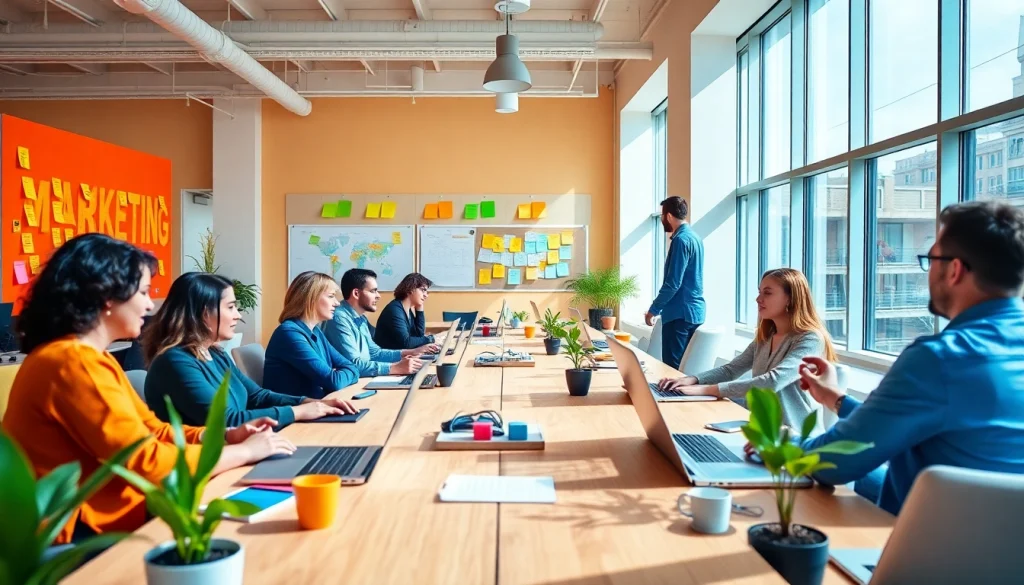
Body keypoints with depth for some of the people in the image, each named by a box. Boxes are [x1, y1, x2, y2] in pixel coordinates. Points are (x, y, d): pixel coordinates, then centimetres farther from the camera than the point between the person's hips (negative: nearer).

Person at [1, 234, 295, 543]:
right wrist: (246, 451, -14)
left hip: (104, 516, 9)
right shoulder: (75, 363, -21)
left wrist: (226, 435, -1)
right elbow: (148, 463, -24)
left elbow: (154, 431, 13)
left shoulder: (88, 356, 13)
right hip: (82, 538, -9)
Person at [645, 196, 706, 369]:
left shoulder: (681, 240, -15)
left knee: (673, 368, -6)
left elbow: (673, 283, -19)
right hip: (695, 311, 9)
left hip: (680, 313, -9)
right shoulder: (695, 236, 14)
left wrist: (653, 310, -11)